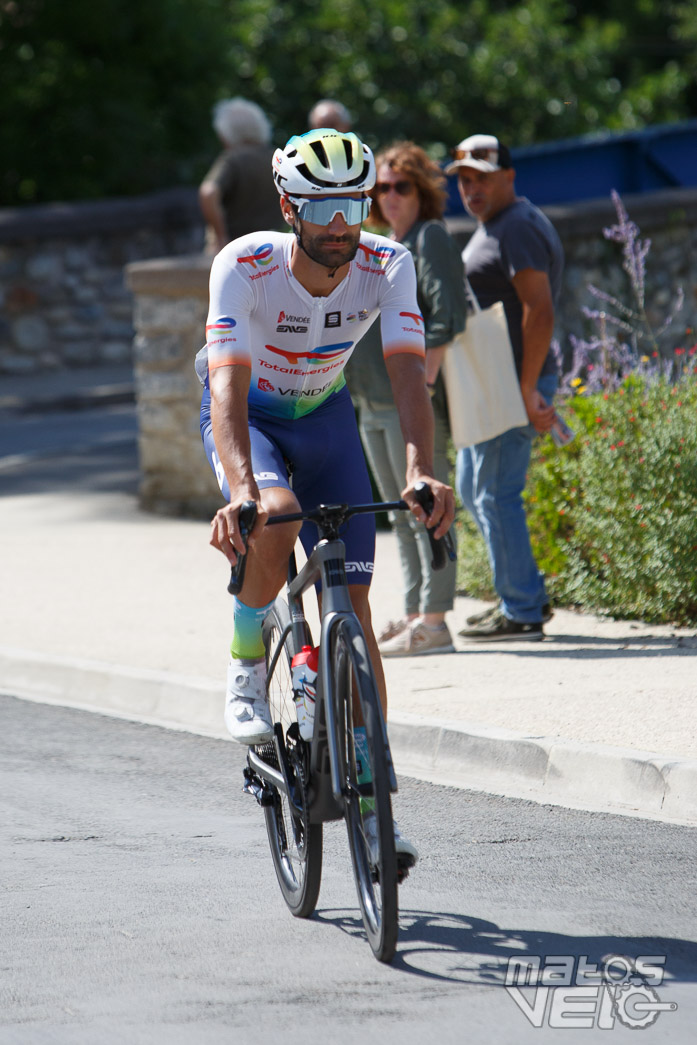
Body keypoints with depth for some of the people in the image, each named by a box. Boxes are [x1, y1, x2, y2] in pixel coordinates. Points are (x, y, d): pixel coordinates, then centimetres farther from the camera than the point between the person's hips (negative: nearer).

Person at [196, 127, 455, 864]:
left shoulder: (386, 266, -24)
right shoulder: (244, 267, -31)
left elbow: (408, 375, -34)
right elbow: (228, 386, -41)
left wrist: (420, 471, -52)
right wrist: (242, 489, -57)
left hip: (323, 416, 3)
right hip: (247, 414, -2)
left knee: (352, 603, -6)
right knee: (273, 521, -36)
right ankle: (246, 666, -9)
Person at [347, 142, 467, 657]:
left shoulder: (430, 238, -7)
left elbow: (448, 314, -16)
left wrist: (424, 379, -21)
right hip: (375, 403, 10)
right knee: (401, 515, 12)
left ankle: (434, 623, -11)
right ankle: (415, 615, 16)